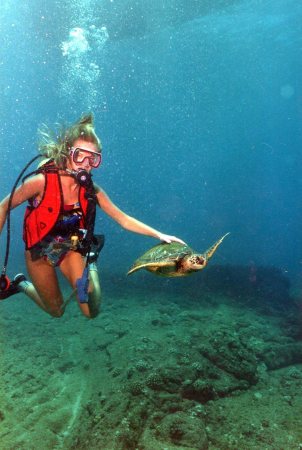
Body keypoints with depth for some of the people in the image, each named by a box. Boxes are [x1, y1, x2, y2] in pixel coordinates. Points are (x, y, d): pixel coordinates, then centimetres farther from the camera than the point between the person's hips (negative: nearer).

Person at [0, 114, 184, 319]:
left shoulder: (91, 190, -15)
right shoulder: (42, 181, -26)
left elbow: (124, 220, -13)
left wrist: (160, 235, -21)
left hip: (70, 249, 2)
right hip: (40, 251, -2)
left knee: (92, 311, -8)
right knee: (57, 311, 15)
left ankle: (91, 271, 17)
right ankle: (21, 284, 38)